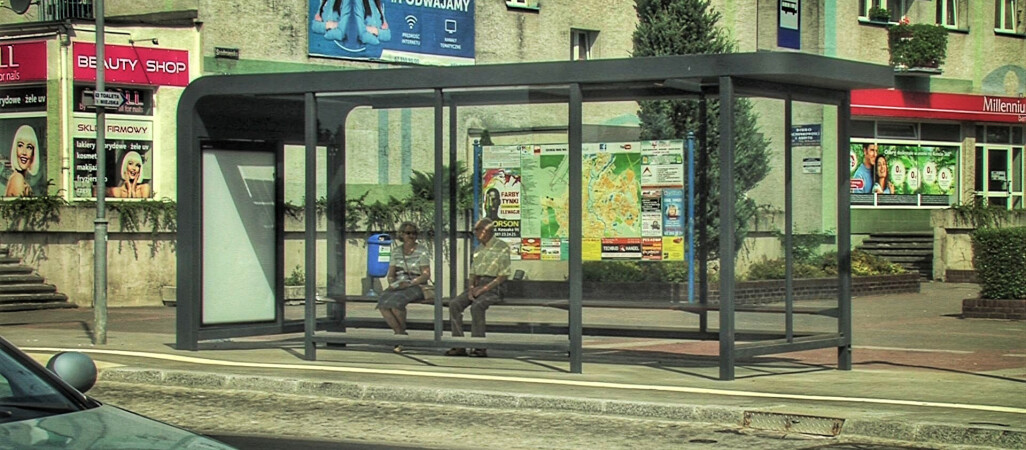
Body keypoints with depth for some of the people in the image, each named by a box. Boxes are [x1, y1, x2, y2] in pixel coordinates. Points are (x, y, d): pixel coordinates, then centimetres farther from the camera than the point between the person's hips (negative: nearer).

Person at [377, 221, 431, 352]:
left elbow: (426, 275, -7)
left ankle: (403, 330, -11)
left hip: (416, 286, -5)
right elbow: (391, 274, 14)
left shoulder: (422, 251, -1)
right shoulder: (396, 253, 14)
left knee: (396, 301, -34)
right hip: (399, 286, 5)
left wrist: (409, 283, -18)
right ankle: (399, 333, -20)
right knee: (383, 303, -27)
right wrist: (392, 283, -8)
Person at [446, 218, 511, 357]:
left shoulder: (502, 247, -3)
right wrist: (471, 287, -2)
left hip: (493, 286, -7)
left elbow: (504, 275, -9)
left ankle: (480, 347, -30)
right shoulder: (478, 250, 21)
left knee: (476, 306, -35)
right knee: (454, 304, -19)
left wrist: (483, 289, -15)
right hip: (478, 284, 7)